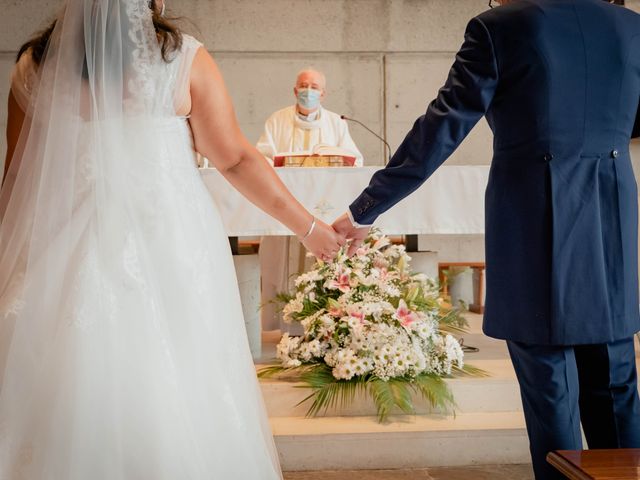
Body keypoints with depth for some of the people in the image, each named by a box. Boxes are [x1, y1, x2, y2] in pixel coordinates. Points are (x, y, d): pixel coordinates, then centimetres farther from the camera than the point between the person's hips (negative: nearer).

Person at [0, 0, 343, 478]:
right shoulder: (183, 58, -5)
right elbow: (237, 160, -2)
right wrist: (308, 227, 8)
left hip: (64, 256, 3)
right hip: (171, 252, -3)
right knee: (179, 408, 8)